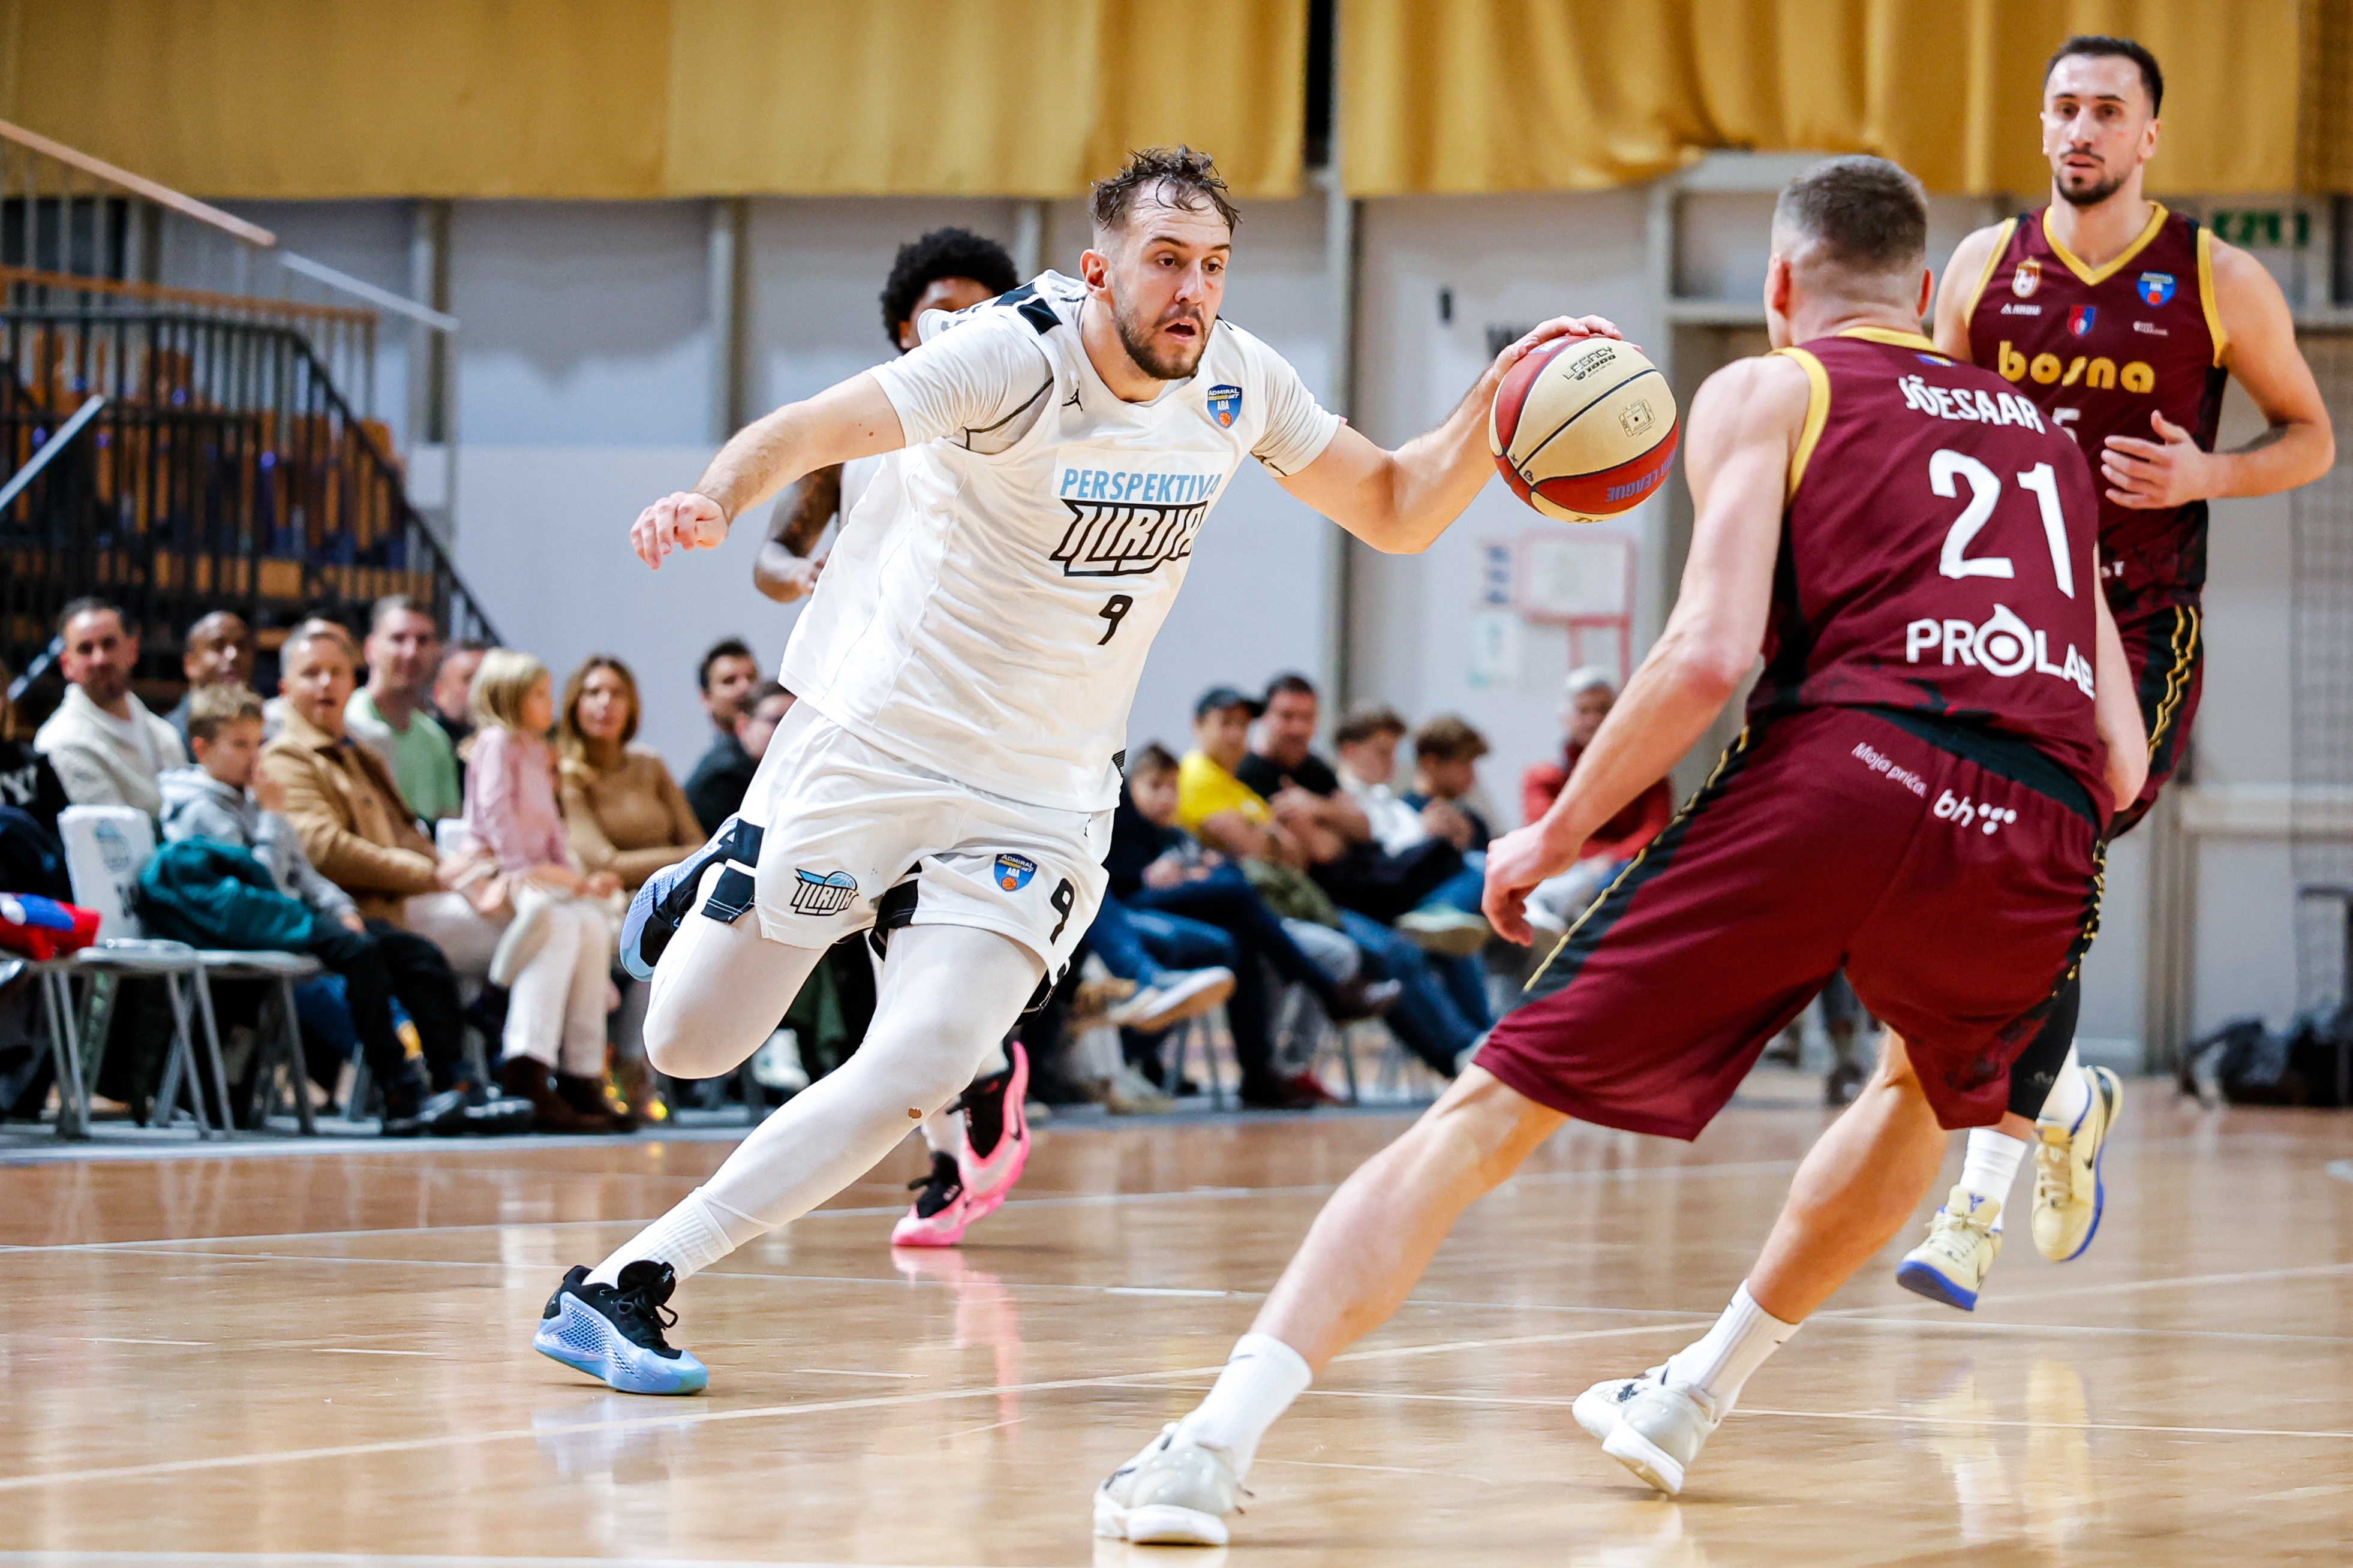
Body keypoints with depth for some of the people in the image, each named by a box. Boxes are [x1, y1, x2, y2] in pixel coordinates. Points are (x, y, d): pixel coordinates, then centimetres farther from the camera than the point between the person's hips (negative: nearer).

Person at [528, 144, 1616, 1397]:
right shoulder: (1016, 360, -20)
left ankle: (627, 1286, -8)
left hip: (1040, 799, 4)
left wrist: (1497, 403, -10)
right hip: (875, 742, -3)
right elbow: (807, 430, -27)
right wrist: (716, 499, -49)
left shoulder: (1238, 384, -3)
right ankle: (710, 886, 41)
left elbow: (1395, 511, 9)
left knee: (918, 1071, -16)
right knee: (688, 1046, 5)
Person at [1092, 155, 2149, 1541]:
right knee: (1929, 1091, 38)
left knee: (1491, 1114, 2)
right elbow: (2122, 763, 27)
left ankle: (1220, 1440, -10)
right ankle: (1692, 1399, 40)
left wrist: (1559, 832, 10)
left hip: (1841, 769, -4)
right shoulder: (2045, 435, 32)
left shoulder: (1768, 393, 18)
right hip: (2038, 833, 4)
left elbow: (1711, 652, 0)